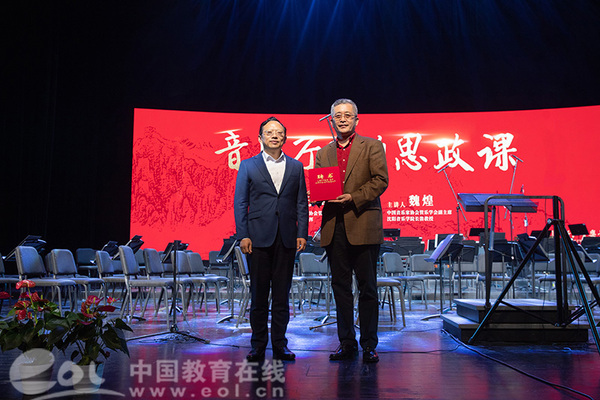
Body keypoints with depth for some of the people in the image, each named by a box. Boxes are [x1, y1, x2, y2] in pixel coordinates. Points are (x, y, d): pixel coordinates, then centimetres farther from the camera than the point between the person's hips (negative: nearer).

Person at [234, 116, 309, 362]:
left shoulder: (296, 167, 12)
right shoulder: (248, 166, 7)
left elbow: (302, 203, 9)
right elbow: (240, 203, 3)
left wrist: (302, 234, 0)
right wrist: (243, 235, -6)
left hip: (286, 238, 2)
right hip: (259, 237, -1)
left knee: (282, 294, 5)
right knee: (258, 293, 4)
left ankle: (280, 345, 14)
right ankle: (258, 345, 14)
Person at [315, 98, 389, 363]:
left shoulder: (372, 146, 5)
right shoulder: (323, 153, 17)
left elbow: (380, 180, -5)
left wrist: (353, 197, -16)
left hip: (363, 225, -4)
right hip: (334, 227, 4)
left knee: (367, 287, 1)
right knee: (340, 287, 8)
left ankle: (369, 345, 12)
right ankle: (347, 343, 18)